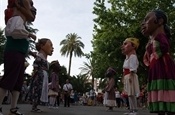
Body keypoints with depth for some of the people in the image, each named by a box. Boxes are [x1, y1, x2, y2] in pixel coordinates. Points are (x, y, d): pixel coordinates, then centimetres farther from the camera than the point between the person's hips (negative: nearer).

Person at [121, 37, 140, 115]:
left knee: (132, 94, -12)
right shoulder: (127, 57, 25)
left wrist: (131, 76, -25)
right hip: (127, 77, 11)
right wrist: (124, 78, 22)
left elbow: (133, 69, -18)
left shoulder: (132, 56, -8)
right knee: (129, 94, 10)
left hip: (131, 76, -11)